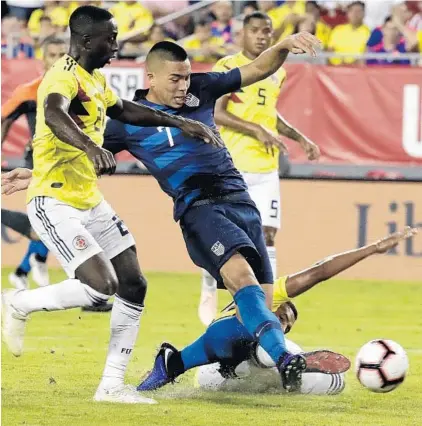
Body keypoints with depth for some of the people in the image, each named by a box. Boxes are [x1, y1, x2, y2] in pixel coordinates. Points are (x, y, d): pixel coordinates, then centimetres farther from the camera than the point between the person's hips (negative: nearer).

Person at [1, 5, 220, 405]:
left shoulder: (96, 79, 12)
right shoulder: (64, 76, -19)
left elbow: (123, 110, 32)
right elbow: (54, 114, -41)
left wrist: (180, 122, 27)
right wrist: (90, 146, -59)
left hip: (90, 202, 10)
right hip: (55, 203, -10)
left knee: (133, 286, 5)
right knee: (100, 286, -22)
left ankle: (112, 385, 12)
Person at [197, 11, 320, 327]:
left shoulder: (277, 73, 14)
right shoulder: (228, 67, -7)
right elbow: (216, 113, -15)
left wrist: (300, 138, 19)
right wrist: (257, 131, -23)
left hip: (266, 169, 5)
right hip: (230, 166, -5)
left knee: (267, 234, -3)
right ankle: (209, 293, 23)